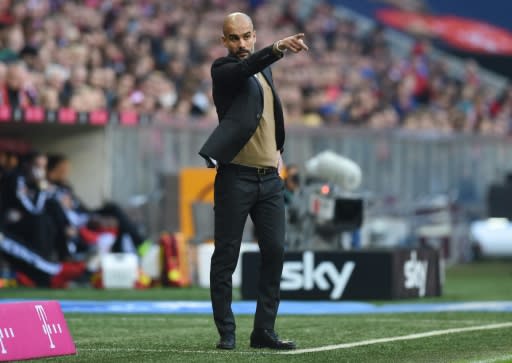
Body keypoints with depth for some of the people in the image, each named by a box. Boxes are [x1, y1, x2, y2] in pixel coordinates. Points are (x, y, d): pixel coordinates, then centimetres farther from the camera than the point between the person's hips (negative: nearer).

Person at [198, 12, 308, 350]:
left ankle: (264, 331, 8)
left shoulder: (265, 71, 17)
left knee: (275, 252, 2)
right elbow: (246, 67, -27)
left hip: (270, 178, 6)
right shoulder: (223, 70, -4)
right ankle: (226, 332, 4)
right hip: (236, 177, -6)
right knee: (226, 256, -3)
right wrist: (277, 48, -43)